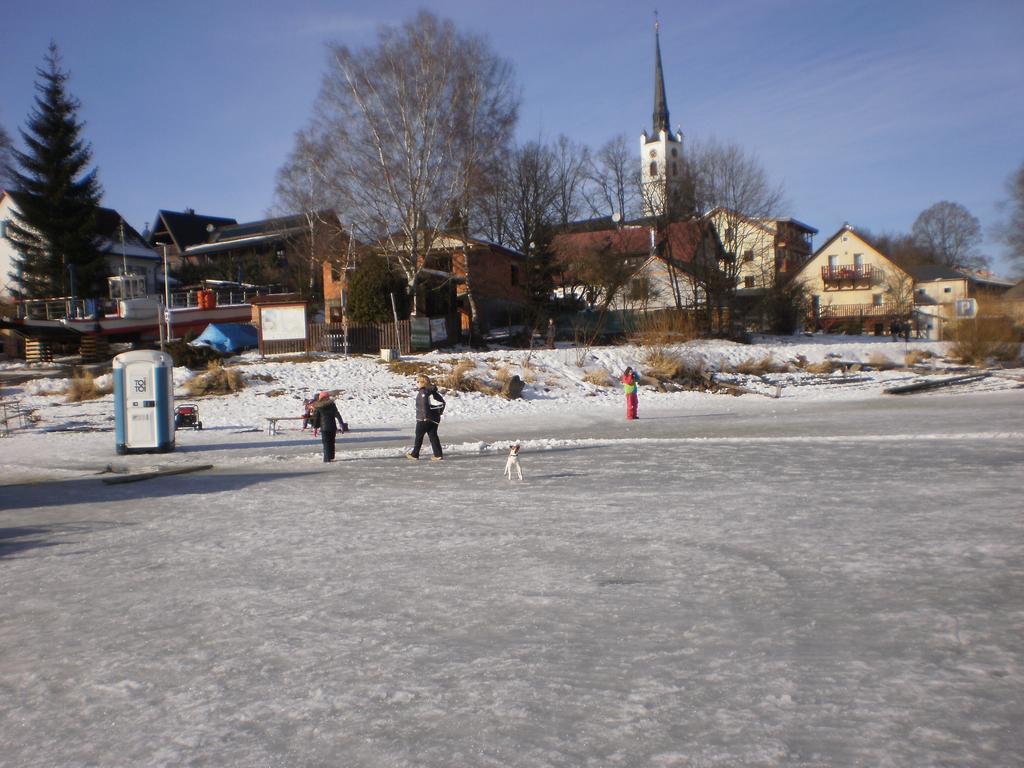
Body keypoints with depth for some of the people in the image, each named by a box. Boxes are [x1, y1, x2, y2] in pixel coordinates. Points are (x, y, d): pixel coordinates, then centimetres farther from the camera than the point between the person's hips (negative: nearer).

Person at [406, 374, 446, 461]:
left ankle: (414, 454, 15)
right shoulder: (432, 391, 10)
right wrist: (440, 412, 16)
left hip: (423, 419, -7)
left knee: (419, 436, 6)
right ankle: (438, 455, 3)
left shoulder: (423, 392, -14)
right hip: (434, 418, 7)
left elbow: (424, 404, -24)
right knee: (433, 436, 9)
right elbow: (442, 402, 12)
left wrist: (426, 416, -21)